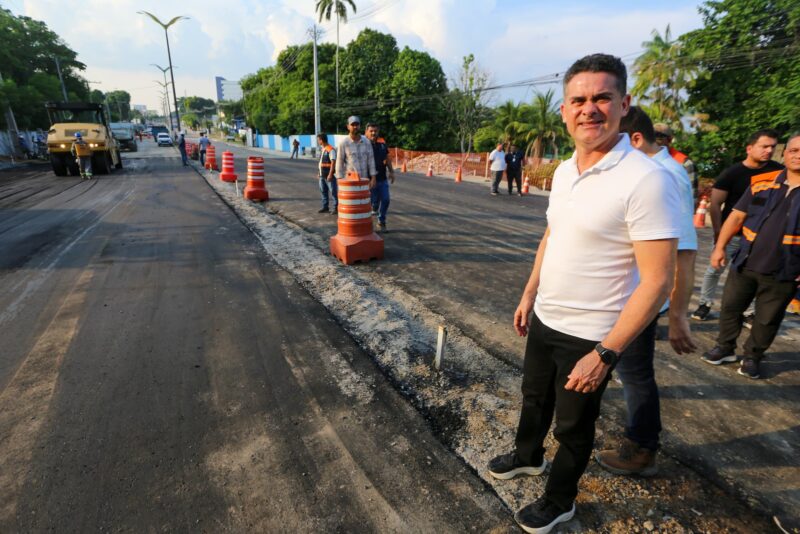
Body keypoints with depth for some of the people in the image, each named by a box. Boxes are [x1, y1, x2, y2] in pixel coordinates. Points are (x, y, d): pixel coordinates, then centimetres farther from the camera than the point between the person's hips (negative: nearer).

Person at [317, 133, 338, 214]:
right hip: (322, 175, 9)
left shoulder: (331, 150, -14)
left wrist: (330, 174, -23)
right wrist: (319, 173, 19)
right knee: (323, 191, 12)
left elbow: (333, 163, -19)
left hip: (329, 175, -9)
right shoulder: (322, 149, 14)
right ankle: (325, 207, 21)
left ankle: (336, 207, 1)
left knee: (333, 192, -4)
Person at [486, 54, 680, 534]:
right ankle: (528, 455, 56)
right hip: (544, 318, 7)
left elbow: (657, 281, -22)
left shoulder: (646, 180, -22)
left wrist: (605, 354, -22)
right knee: (534, 398, 27)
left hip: (588, 336, -6)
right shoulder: (564, 171, 2)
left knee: (573, 426, 16)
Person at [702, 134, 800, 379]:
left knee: (767, 319, 10)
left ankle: (752, 356, 29)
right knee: (730, 306, 12)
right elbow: (737, 216, 5)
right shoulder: (762, 182, 2)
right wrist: (720, 247, -1)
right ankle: (725, 348, 30)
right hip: (745, 264, 2)